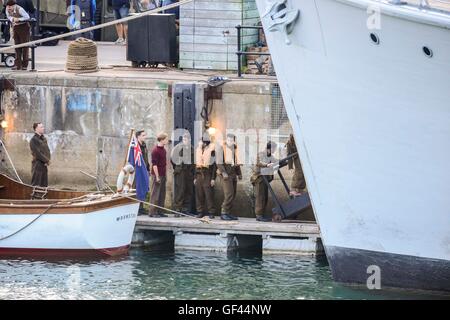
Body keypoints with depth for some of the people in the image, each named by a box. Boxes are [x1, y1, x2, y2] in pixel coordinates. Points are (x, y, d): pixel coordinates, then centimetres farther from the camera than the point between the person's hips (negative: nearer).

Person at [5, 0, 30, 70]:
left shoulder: (19, 9, -26)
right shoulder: (7, 9, -8)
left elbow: (27, 17, -19)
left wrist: (18, 19, -26)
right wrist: (12, 19, -12)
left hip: (23, 27, -6)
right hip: (15, 27, 6)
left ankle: (24, 65, 1)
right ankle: (18, 65, 3)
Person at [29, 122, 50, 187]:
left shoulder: (44, 139, 14)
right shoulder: (33, 140, -11)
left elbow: (47, 150, 15)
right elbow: (37, 153, -17)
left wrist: (48, 160, -4)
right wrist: (46, 161, -11)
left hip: (44, 165, 8)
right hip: (37, 164, -8)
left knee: (44, 185, 10)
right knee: (36, 185, -6)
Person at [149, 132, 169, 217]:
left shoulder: (163, 149, 11)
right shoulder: (155, 150, -16)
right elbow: (154, 164, -18)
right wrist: (157, 177, -19)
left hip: (163, 174, 9)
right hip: (157, 175, -9)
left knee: (162, 194, 11)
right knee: (155, 194, -5)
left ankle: (159, 211, 17)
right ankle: (152, 212, -1)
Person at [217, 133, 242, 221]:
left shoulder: (234, 149, 15)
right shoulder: (222, 148, -5)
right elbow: (219, 162, -11)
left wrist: (239, 173, 16)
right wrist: (223, 172, -21)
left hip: (233, 174, 7)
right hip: (226, 174, -7)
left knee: (233, 194, 6)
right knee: (229, 194, -16)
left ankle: (228, 213, 12)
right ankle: (224, 213, -13)